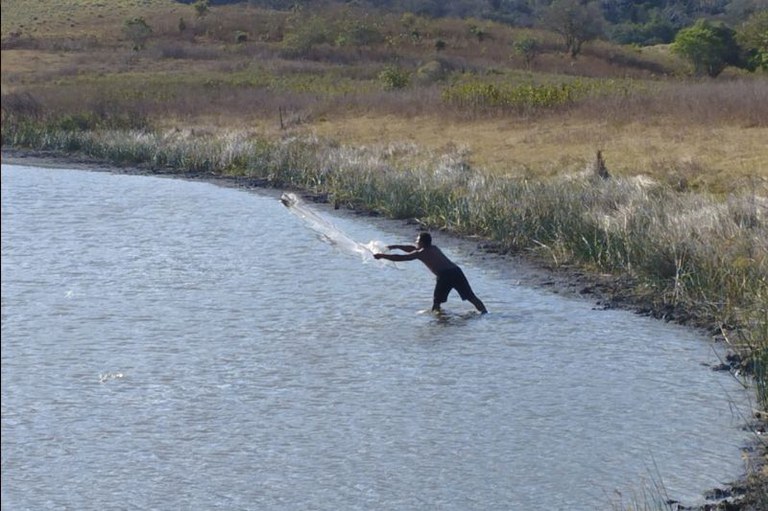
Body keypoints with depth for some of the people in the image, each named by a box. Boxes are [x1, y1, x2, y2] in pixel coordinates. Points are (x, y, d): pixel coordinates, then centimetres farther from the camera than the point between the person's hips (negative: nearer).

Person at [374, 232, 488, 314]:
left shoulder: (421, 253, 8)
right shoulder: (434, 248, 29)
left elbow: (400, 258, 10)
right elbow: (412, 249, 44)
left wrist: (382, 256, 21)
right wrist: (396, 246, 47)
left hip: (444, 276, -6)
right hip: (456, 271, 6)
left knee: (436, 302, 10)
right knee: (471, 297, 4)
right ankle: (485, 312, -6)